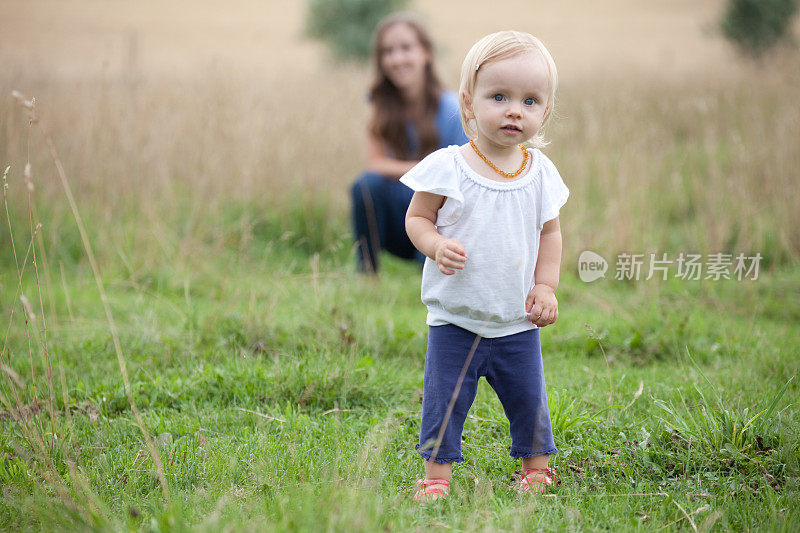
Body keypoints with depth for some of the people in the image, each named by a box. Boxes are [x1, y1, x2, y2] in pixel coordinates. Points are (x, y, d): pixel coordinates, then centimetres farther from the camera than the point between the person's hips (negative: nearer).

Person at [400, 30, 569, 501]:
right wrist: (435, 245, -22)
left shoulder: (540, 172, -1)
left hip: (517, 322, 3)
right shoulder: (446, 167, -11)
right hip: (455, 320, -2)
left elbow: (549, 232, 11)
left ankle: (537, 466, 31)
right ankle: (437, 473, 15)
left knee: (529, 400, 11)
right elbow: (416, 217, -3)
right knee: (445, 401, 1)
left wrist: (545, 285, 1)